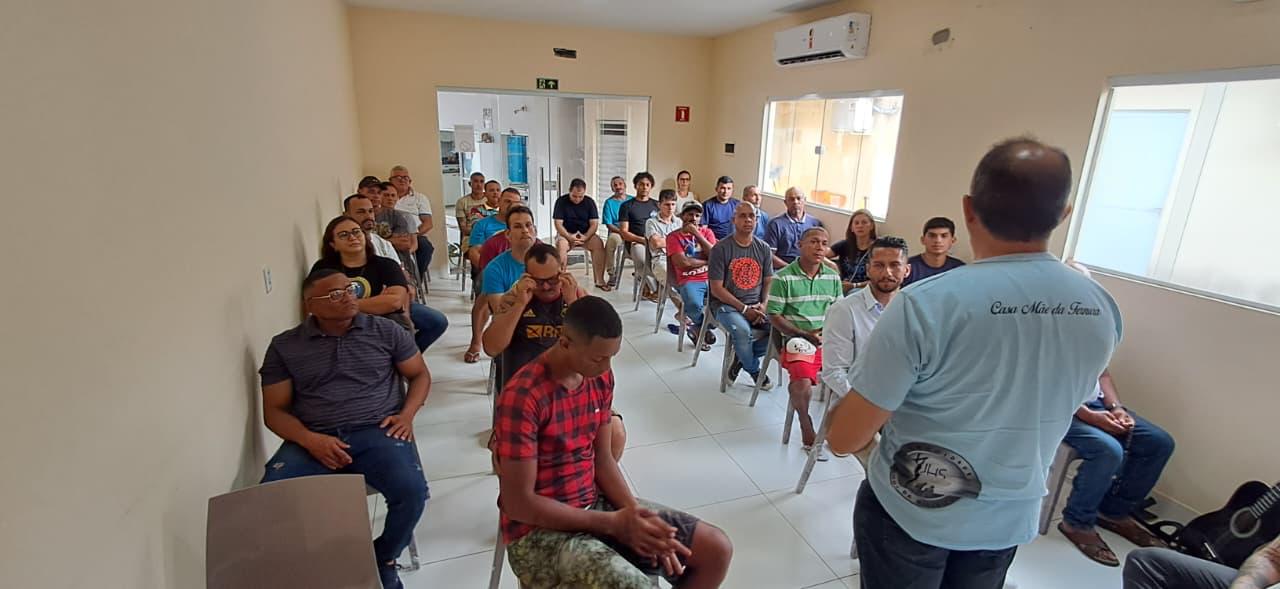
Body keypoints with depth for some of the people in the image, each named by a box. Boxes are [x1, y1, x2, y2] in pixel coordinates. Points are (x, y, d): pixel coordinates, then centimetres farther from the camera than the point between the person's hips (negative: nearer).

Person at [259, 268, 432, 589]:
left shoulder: (386, 331, 7)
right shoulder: (284, 346, 8)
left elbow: (420, 374, 15)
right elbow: (274, 410, 7)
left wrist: (406, 414, -4)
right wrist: (310, 440, -13)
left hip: (377, 432, -1)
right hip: (313, 440, 1)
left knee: (412, 490, -27)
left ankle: (383, 560, 6)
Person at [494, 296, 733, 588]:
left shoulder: (601, 378, -2)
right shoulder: (521, 398, -24)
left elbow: (603, 460, 4)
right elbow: (519, 504, -21)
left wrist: (636, 515, -13)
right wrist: (613, 523, -20)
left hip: (596, 504, 7)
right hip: (539, 530, -6)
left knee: (717, 549, -1)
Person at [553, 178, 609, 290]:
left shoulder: (590, 202, 0)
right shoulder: (561, 201, -5)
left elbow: (594, 224, -5)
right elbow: (558, 224, -10)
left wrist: (585, 237, -23)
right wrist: (569, 237, -26)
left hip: (586, 234, 1)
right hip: (566, 234, -1)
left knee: (599, 244, -28)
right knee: (560, 245, -35)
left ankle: (599, 280, -25)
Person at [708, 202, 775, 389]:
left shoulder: (763, 249, 7)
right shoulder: (721, 248, -7)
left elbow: (768, 282, 11)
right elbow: (716, 289, -10)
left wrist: (763, 305, -10)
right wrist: (744, 309, -16)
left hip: (756, 305, 4)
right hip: (726, 304, -4)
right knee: (742, 331, -33)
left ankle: (741, 357, 3)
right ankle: (753, 369, 0)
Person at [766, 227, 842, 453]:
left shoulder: (833, 277, 10)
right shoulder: (783, 277, -6)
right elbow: (774, 316, -7)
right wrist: (805, 334, -13)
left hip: (828, 339, 5)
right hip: (797, 339, -5)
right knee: (802, 384, -29)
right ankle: (806, 427, 1)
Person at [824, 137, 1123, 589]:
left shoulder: (925, 304, -29)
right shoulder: (1103, 311, -10)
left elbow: (844, 439, -22)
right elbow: (1043, 411, 8)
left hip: (911, 513, -4)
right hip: (1012, 519, 5)